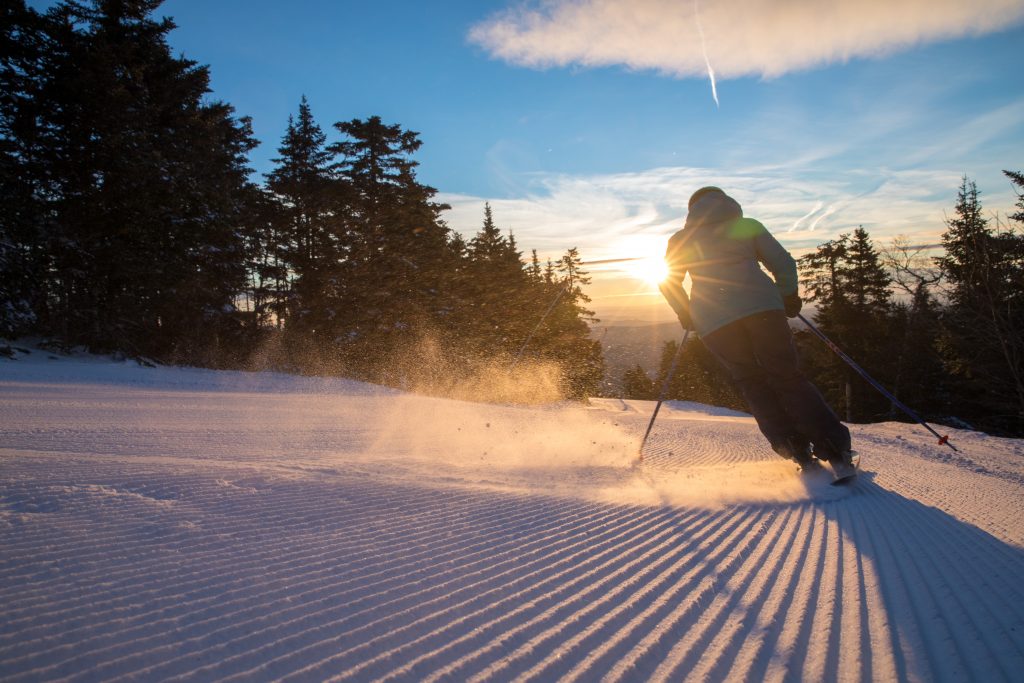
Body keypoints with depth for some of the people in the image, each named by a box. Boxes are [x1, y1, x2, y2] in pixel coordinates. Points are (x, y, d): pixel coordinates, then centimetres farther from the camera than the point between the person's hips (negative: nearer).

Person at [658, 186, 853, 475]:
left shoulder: (682, 239, 22)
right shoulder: (747, 226, 20)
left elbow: (668, 282, 15)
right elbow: (783, 262, 11)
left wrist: (686, 314, 27)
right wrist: (789, 298, 23)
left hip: (712, 319, 0)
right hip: (761, 307, 0)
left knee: (753, 384, 12)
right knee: (788, 377, 5)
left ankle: (796, 449, 4)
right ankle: (836, 450, -2)